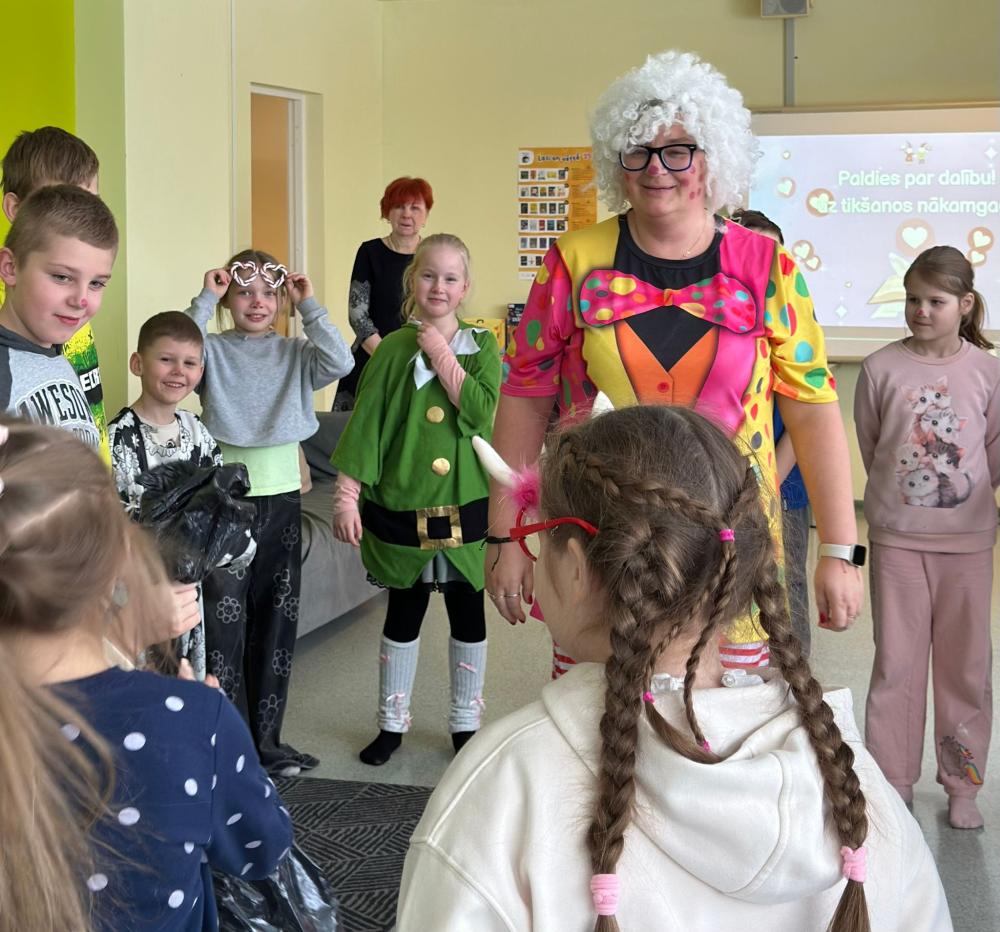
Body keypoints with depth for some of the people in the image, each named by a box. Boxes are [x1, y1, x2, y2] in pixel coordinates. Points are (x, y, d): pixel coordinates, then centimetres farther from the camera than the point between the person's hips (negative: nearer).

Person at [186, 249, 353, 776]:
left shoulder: (295, 354, 5)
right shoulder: (213, 350, 0)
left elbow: (339, 363, -12)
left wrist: (309, 306, -10)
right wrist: (205, 299, -17)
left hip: (281, 499, 3)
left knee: (276, 620, 10)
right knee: (224, 620, -2)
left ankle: (266, 740, 22)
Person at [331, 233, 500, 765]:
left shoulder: (482, 347, 0)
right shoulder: (393, 350, -2)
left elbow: (479, 412, -16)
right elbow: (365, 426, -4)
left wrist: (441, 354, -15)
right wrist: (346, 496, -8)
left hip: (465, 506, 1)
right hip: (402, 505, -1)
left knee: (468, 615, 10)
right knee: (403, 614, 10)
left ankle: (465, 723, 26)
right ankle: (392, 723, 26)